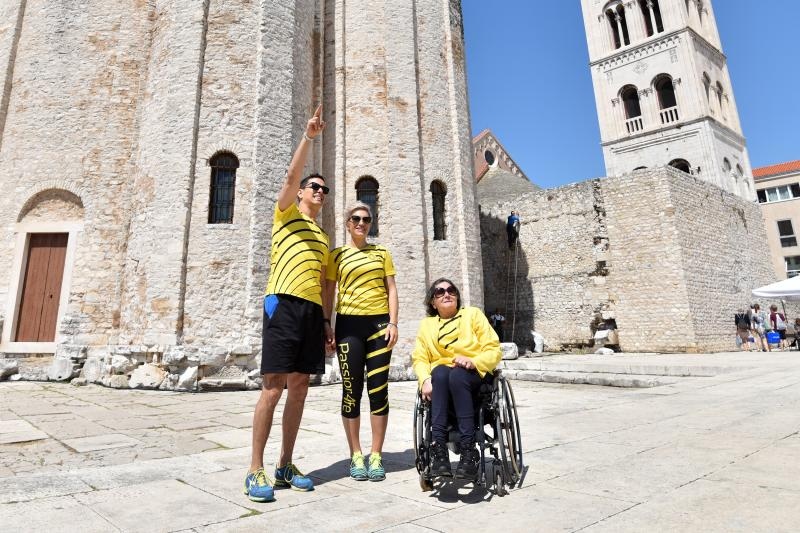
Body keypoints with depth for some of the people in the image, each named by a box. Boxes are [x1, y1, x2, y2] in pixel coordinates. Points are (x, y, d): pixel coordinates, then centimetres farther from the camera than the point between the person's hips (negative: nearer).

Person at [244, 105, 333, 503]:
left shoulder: (322, 237, 26)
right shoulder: (286, 213, 11)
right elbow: (291, 175, -7)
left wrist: (326, 321, 16)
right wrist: (309, 136, -13)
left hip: (312, 310, 6)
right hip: (284, 304, -6)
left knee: (298, 389, 6)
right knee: (273, 387, -7)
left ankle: (286, 466, 16)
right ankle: (255, 470, 3)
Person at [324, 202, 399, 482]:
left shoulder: (381, 252, 12)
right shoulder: (336, 255, 8)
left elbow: (391, 289, 9)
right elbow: (329, 293, 7)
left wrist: (393, 323, -1)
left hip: (378, 323, 1)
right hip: (349, 324, -1)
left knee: (378, 390, 1)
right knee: (351, 391, 3)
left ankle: (376, 456, 14)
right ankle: (356, 456, 16)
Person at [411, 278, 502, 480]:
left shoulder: (473, 314, 12)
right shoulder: (426, 324, 18)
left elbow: (494, 350, 3)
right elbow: (419, 358, 7)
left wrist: (473, 362, -17)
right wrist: (425, 379, -15)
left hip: (476, 375, -1)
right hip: (441, 379, 2)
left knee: (457, 374, -36)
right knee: (440, 371, -34)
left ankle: (469, 450, -36)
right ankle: (438, 447, -38)